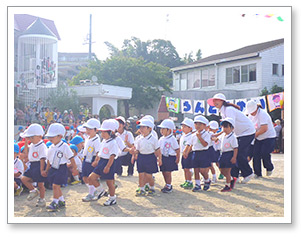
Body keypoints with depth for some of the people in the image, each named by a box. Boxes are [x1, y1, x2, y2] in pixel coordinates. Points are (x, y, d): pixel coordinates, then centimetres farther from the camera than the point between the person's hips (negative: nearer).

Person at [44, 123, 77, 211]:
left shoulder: (64, 146, -11)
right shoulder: (51, 147, 9)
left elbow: (71, 158, -7)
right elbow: (49, 160, 19)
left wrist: (74, 168, -7)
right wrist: (47, 170, 22)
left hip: (61, 168, -7)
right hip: (53, 168, 7)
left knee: (55, 185, -11)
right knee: (56, 186, 12)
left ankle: (54, 203, -4)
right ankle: (62, 201, 26)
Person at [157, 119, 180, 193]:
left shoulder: (172, 139, -10)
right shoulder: (161, 139, 9)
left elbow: (177, 149, -6)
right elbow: (158, 149, 16)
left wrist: (177, 158, -7)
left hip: (170, 158, -6)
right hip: (163, 157, 7)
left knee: (168, 172, -5)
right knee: (163, 172, 10)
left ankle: (168, 186, 6)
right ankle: (167, 185, 24)